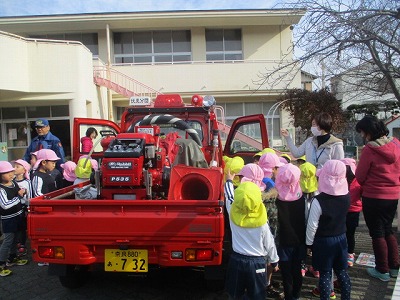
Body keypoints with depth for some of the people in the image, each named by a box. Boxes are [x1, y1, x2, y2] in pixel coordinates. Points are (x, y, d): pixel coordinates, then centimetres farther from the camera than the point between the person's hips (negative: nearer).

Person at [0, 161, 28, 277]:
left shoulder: (14, 183, 1)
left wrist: (23, 193, -3)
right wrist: (19, 196, -23)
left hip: (17, 215, 8)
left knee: (14, 237, 20)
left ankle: (12, 258, 36)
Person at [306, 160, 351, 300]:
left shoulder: (318, 201, -24)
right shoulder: (347, 196, -8)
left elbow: (312, 225, -18)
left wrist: (309, 242, -5)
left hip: (323, 241, -5)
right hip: (341, 239, 5)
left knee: (325, 274, 8)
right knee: (342, 272, 18)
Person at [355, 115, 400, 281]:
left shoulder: (369, 150, -20)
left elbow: (360, 177, -11)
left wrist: (366, 185, 9)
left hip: (374, 197, -6)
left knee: (377, 233, 8)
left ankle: (382, 270, 19)